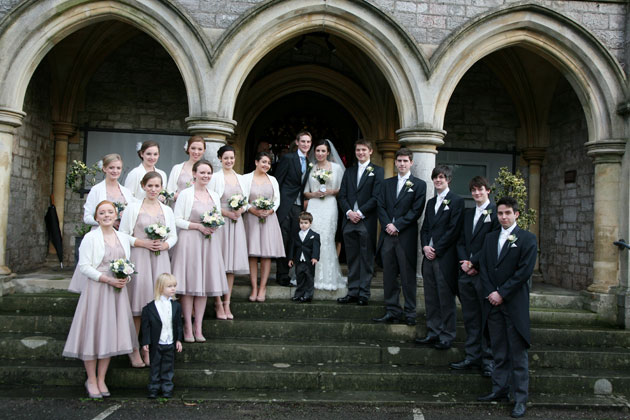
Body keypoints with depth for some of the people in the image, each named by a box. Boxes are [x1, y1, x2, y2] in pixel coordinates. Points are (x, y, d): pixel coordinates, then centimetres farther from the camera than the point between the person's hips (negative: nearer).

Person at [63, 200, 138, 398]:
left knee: (110, 333, 7)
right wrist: (107, 279, -18)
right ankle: (91, 380, 15)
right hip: (95, 289, -4)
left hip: (117, 290, 5)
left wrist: (125, 278, -4)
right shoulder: (90, 238, -5)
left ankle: (101, 380, 19)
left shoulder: (123, 237, 9)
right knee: (93, 332, 1)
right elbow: (84, 266, -10)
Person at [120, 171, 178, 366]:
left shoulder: (167, 210, 13)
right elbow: (123, 235, 1)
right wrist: (143, 242, -12)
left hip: (160, 259, 3)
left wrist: (164, 245, -6)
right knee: (138, 301, -3)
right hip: (138, 257, -3)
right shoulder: (133, 208, 4)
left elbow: (174, 236, 14)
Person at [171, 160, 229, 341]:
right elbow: (177, 220, -7)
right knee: (188, 285, -2)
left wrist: (215, 226, -3)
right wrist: (199, 226, -15)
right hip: (189, 242, -5)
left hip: (209, 242, 5)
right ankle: (188, 327, 7)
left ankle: (198, 327, 12)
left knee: (204, 283, 5)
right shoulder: (185, 194, -3)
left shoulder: (215, 196, 13)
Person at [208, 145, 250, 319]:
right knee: (219, 262, -5)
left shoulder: (240, 178, 14)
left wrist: (241, 210, -4)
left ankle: (227, 303, 9)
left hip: (237, 222, 5)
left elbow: (246, 200, 16)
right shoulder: (215, 177, -2)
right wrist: (226, 213, -15)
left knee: (232, 262, 4)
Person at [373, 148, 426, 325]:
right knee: (389, 275, 7)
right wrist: (387, 225, -8)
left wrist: (397, 225, -12)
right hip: (388, 236, 4)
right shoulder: (387, 183, 16)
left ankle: (410, 313, 10)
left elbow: (416, 211, -6)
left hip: (406, 237, -4)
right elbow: (381, 206, 8)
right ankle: (392, 311, 15)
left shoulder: (419, 184, 3)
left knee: (408, 276, 1)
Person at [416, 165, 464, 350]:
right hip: (429, 256, 7)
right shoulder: (431, 202, 19)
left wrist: (436, 250, -13)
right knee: (431, 298, 10)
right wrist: (425, 246, -1)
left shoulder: (456, 201, -3)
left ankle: (447, 336, 8)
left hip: (445, 258, -7)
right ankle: (433, 333, 20)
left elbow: (454, 230, -11)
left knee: (446, 299, -1)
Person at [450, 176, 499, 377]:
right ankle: (472, 357, 19)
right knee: (470, 318, 11)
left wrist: (473, 262, -12)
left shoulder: (495, 212, -4)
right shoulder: (468, 213, 17)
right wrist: (464, 262, -1)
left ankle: (488, 359, 10)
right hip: (466, 273, 6)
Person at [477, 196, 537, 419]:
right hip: (493, 302, 5)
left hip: (515, 303, -4)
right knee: (499, 352, 12)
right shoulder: (490, 238, 14)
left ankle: (520, 399, 7)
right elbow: (483, 267, 9)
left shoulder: (527, 239, -2)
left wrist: (501, 293, -12)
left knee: (518, 353, 0)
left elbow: (525, 271, -10)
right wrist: (490, 293, -4)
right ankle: (499, 390, 22)